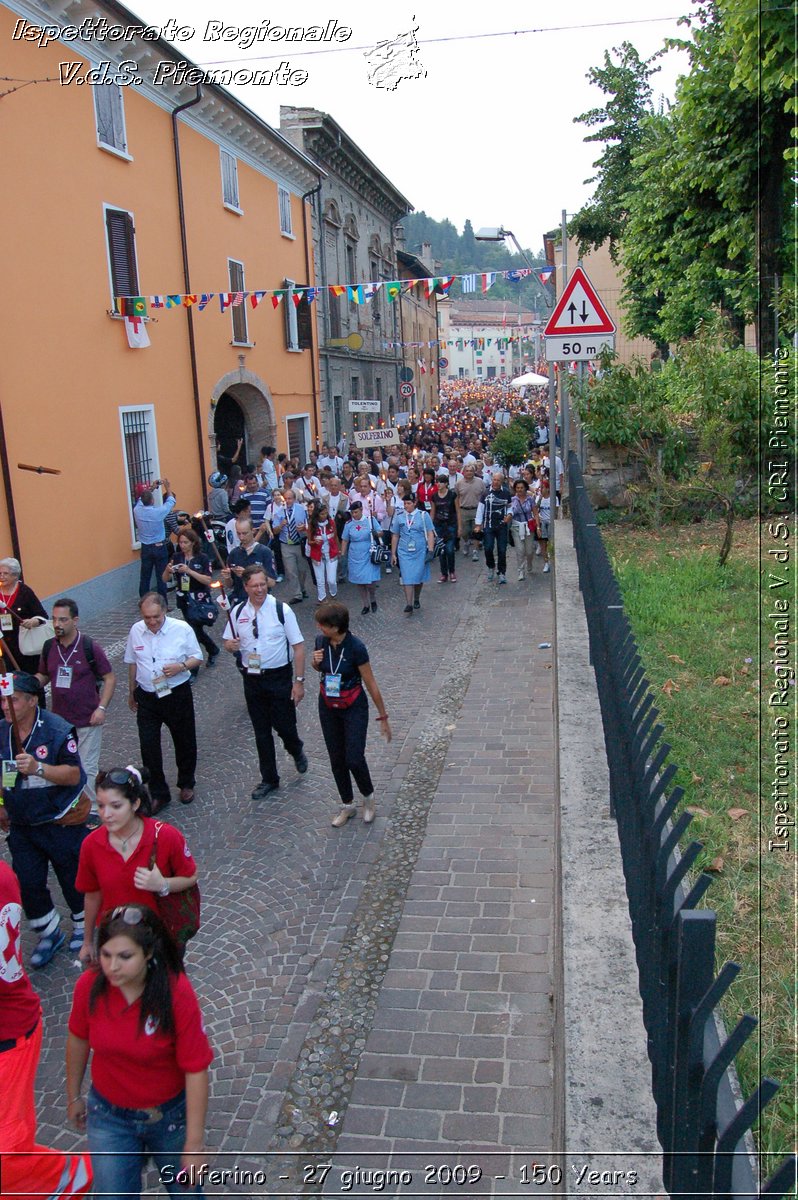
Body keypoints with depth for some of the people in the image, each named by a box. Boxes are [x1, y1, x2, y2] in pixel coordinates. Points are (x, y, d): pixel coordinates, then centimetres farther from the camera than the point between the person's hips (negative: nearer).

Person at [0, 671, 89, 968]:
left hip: (60, 823, -5)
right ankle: (49, 934, 32)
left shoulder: (57, 730, -19)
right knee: (28, 884, 10)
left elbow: (73, 775, -22)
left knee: (73, 879, 11)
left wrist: (38, 768, -34)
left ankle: (82, 928, 35)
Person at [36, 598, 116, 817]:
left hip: (87, 721, -4)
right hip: (59, 720, 5)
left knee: (88, 768, 4)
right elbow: (43, 675, 13)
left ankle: (93, 811, 18)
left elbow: (110, 678, -7)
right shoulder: (49, 647, 0)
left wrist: (102, 708, -16)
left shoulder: (90, 647, -12)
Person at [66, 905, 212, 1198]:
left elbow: (196, 1071, -23)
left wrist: (195, 1143, -19)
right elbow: (78, 1040, -1)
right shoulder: (89, 986, -21)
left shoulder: (176, 993, -29)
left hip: (170, 1115, -1)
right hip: (108, 1116, 1)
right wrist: (73, 1096, 12)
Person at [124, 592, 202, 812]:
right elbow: (132, 663, 10)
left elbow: (197, 658, -3)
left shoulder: (182, 629, -13)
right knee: (148, 747, 2)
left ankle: (186, 784, 37)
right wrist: (131, 693, 18)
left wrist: (180, 666, -23)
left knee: (184, 742, 14)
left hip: (177, 694, -2)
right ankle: (158, 793, 18)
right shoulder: (136, 631, -4)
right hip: (147, 697, 2)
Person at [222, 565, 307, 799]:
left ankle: (297, 752, 39)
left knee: (284, 726, 2)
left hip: (279, 677, -3)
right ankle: (269, 779, 29)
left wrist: (299, 681, -13)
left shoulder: (281, 610, -12)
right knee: (261, 731, 13)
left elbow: (298, 646, -10)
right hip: (251, 679, 3)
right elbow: (228, 641, 11)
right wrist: (230, 645, -14)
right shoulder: (237, 612, 0)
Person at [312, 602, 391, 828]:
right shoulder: (321, 641, -8)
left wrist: (383, 717, -10)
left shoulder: (355, 648, -23)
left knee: (354, 759, -8)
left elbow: (371, 684, -15)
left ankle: (369, 798, 21)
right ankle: (347, 805, 30)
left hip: (354, 708, -5)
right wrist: (315, 662, -12)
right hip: (328, 708, 5)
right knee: (336, 760, 11)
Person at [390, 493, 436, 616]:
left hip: (420, 552, 0)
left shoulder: (423, 515, -2)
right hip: (404, 552, 1)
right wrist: (393, 553, 9)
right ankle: (409, 605, -7)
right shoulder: (399, 517, 3)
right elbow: (395, 536, 9)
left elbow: (430, 534, -2)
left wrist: (430, 550, -10)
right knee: (407, 578, -6)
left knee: (419, 577, 10)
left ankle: (416, 599, 32)